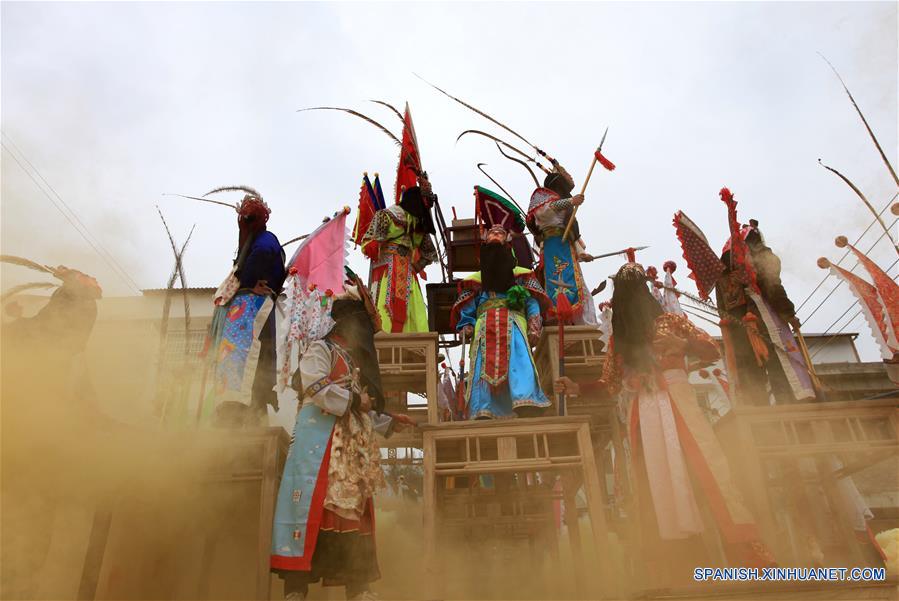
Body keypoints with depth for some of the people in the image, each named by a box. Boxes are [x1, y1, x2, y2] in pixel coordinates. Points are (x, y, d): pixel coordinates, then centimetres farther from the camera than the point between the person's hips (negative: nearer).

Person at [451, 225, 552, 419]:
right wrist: (467, 328, 0)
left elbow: (532, 303, 12)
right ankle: (483, 413, -33)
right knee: (483, 361, -22)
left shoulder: (521, 276, 26)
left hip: (513, 321, -1)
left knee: (519, 353, -28)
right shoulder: (476, 280, 30)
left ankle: (527, 404, -43)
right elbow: (467, 311, 20)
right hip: (485, 324, 1)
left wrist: (534, 328, -5)